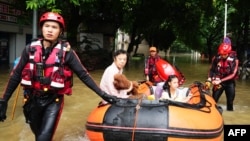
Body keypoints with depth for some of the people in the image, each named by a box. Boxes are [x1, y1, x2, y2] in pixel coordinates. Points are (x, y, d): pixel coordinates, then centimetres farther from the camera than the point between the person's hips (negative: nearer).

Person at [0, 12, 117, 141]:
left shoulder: (66, 51, -9)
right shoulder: (30, 48, -2)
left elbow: (83, 74, -7)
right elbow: (16, 75, 3)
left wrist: (102, 94, -12)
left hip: (54, 101, -3)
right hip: (33, 100, 3)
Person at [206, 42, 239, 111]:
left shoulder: (234, 60, -17)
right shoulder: (216, 58, -12)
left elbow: (233, 74, -19)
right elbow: (211, 70, -1)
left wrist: (220, 80, -26)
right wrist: (209, 80, -14)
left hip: (229, 82, -1)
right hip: (218, 81, 1)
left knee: (230, 101, 7)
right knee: (214, 99, 1)